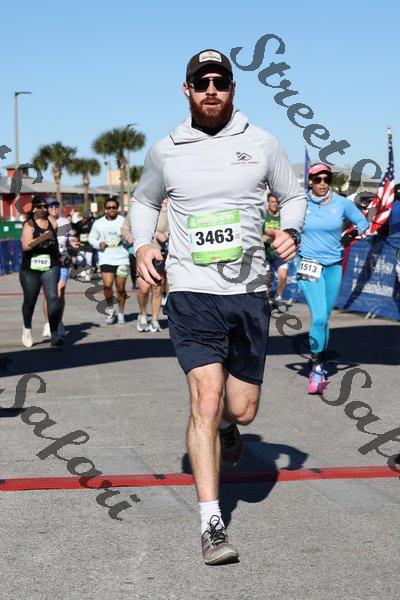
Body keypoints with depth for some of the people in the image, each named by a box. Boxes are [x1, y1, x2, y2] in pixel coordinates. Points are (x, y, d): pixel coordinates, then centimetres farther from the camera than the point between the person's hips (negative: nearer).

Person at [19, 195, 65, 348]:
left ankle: (55, 334, -22)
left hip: (50, 267, 2)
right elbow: (26, 245, -20)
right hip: (30, 268, -2)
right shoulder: (29, 224, -6)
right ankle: (27, 329, 39)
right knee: (30, 300, 12)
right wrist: (43, 237, -27)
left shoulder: (51, 222, 7)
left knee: (53, 297, -16)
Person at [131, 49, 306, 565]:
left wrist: (290, 231, -6)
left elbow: (293, 196, 16)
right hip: (192, 295, -2)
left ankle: (224, 425, 50)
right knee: (205, 402, -14)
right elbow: (144, 201, 20)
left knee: (242, 408, 10)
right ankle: (211, 524, -9)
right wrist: (142, 244, 2)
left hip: (248, 294, 2)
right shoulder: (164, 152, 3)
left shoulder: (261, 144, 3)